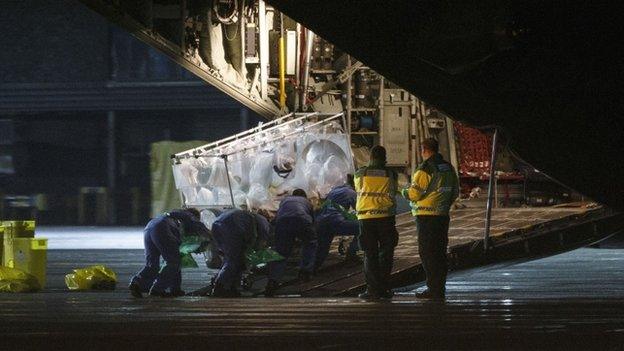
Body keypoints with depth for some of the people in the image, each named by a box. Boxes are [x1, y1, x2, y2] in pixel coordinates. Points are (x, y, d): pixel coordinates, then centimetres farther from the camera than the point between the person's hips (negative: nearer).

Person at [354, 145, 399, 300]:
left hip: (366, 217, 0)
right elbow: (392, 193, 8)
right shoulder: (390, 174, -2)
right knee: (386, 253, 10)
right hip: (386, 217, 0)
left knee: (370, 254, 4)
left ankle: (373, 289, -1)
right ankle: (384, 287, 9)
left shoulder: (360, 174, -1)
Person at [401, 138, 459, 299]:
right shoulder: (448, 168, 10)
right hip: (443, 215, 8)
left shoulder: (424, 170, -15)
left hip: (426, 216, -8)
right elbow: (455, 191, 18)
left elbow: (414, 194, -16)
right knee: (440, 252, 13)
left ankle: (434, 288, -7)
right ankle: (440, 288, 16)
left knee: (427, 252, -4)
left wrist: (404, 192, 5)